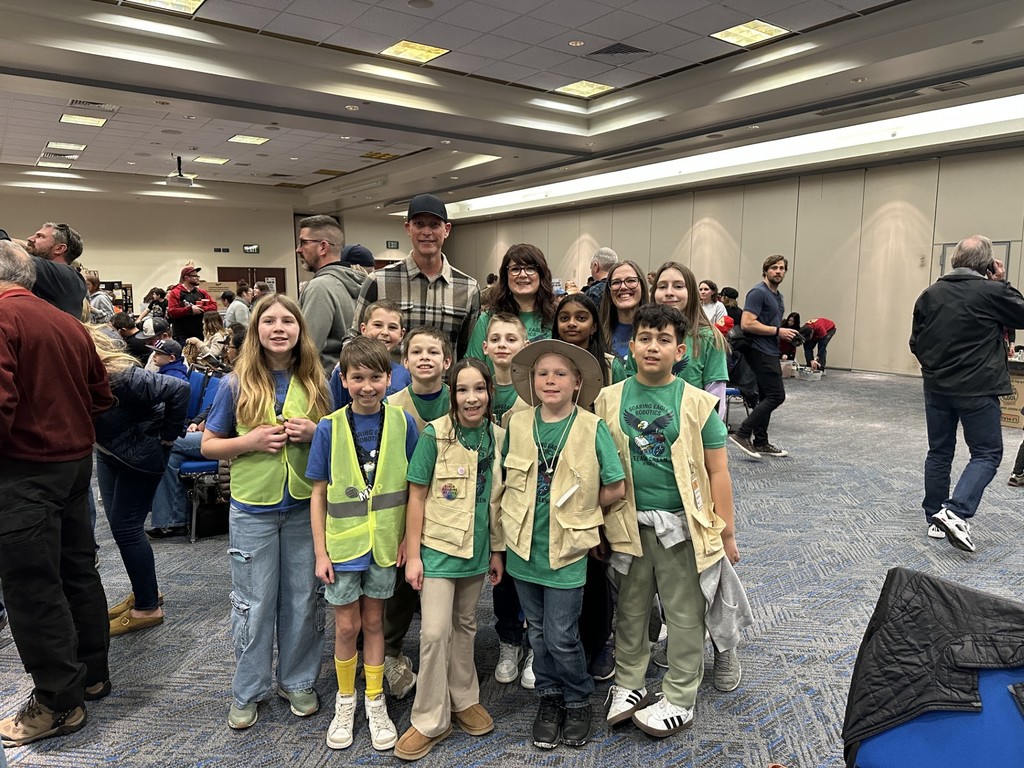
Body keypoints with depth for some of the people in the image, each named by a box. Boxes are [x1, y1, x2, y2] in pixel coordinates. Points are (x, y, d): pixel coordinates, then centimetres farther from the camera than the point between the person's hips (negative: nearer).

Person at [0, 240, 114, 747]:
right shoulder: (68, 322, 9)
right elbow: (101, 396, 13)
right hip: (75, 460, 8)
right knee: (78, 569, 17)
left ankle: (58, 703, 13)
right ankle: (91, 674, 31)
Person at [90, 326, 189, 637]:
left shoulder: (121, 377, -32)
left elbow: (178, 390, -35)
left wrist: (166, 436, -23)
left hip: (140, 456, -8)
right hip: (108, 453, 8)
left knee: (126, 526, -4)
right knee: (118, 523, 14)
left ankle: (148, 608, 10)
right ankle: (144, 591, 31)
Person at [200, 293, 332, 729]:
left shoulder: (316, 382, 0)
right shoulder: (236, 384, -4)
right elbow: (208, 445, 1)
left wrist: (316, 433, -12)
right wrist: (250, 441, -16)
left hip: (305, 506, 2)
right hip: (253, 509, -1)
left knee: (302, 599, 12)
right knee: (254, 603, 9)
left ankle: (297, 681, 31)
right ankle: (247, 692, 28)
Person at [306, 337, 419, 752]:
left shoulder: (402, 422, -7)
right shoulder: (329, 428, -8)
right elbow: (318, 494, -3)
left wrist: (409, 538, -3)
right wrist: (321, 552, -4)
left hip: (385, 543, 1)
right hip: (343, 543, 0)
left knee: (372, 622, 15)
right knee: (347, 626, 12)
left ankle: (375, 702, 33)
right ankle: (345, 702, 34)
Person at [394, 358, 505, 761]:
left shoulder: (499, 437, -2)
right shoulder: (434, 435, -13)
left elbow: (497, 499, 5)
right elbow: (416, 497, -10)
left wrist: (497, 550, 8)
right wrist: (413, 555, -10)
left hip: (477, 550, 4)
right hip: (437, 548, -4)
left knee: (465, 626, 18)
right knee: (435, 632, -2)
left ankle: (464, 699, 36)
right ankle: (430, 720, 15)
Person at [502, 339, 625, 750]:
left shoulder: (593, 428, -11)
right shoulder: (517, 424, -1)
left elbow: (615, 489, -7)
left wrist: (575, 509, -3)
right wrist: (520, 515, 0)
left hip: (566, 548, -3)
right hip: (524, 545, 4)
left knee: (561, 637, 3)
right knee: (537, 631, 16)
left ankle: (578, 701, 30)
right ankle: (550, 697, 38)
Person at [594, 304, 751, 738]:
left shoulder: (696, 403, -7)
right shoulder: (610, 399, -2)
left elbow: (717, 471, -3)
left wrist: (726, 531, -2)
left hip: (683, 524, -2)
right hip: (630, 523, 2)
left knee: (684, 614, 10)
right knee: (631, 609, 17)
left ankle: (679, 698, 28)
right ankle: (628, 685, 35)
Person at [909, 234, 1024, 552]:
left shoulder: (930, 294, 3)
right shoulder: (992, 292, -11)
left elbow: (916, 343, 7)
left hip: (936, 388, 5)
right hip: (977, 389, -5)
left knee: (939, 452, 13)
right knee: (987, 453, 6)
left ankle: (935, 519, 19)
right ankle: (956, 511, -11)